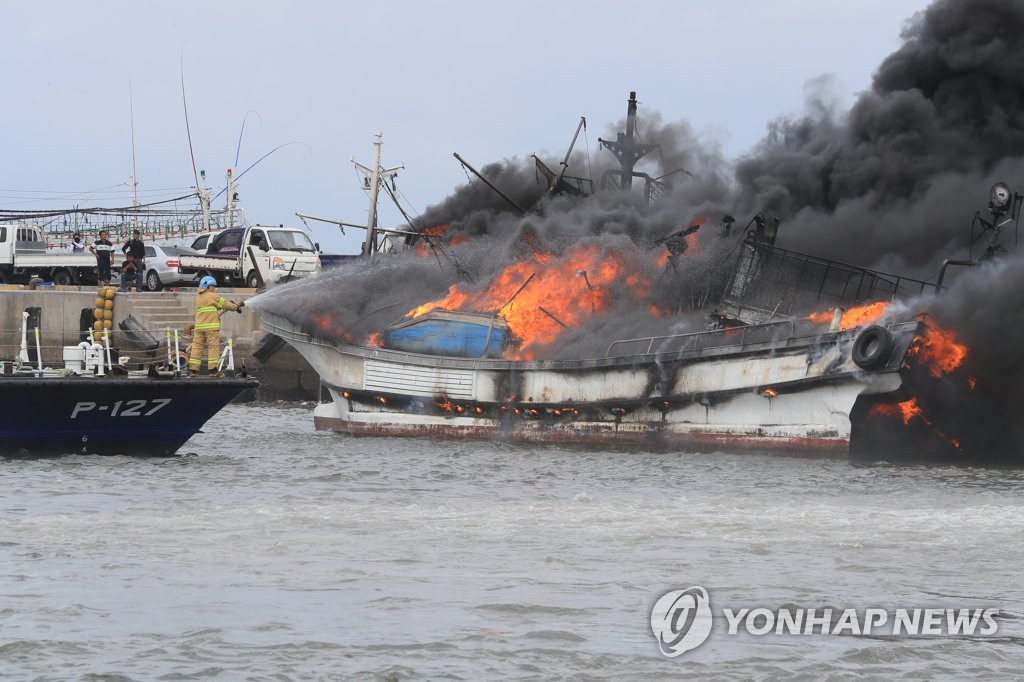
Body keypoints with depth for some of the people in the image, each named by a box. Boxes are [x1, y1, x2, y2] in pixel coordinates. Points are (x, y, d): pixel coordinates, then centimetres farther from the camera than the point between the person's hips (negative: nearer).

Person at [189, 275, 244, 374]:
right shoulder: (212, 296, -6)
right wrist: (236, 307, 16)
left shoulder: (198, 298, 18)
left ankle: (193, 367, 4)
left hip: (199, 326, 7)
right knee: (213, 346, -2)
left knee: (197, 346, 6)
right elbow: (224, 304, 0)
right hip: (211, 326, -7)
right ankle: (212, 367, -5)